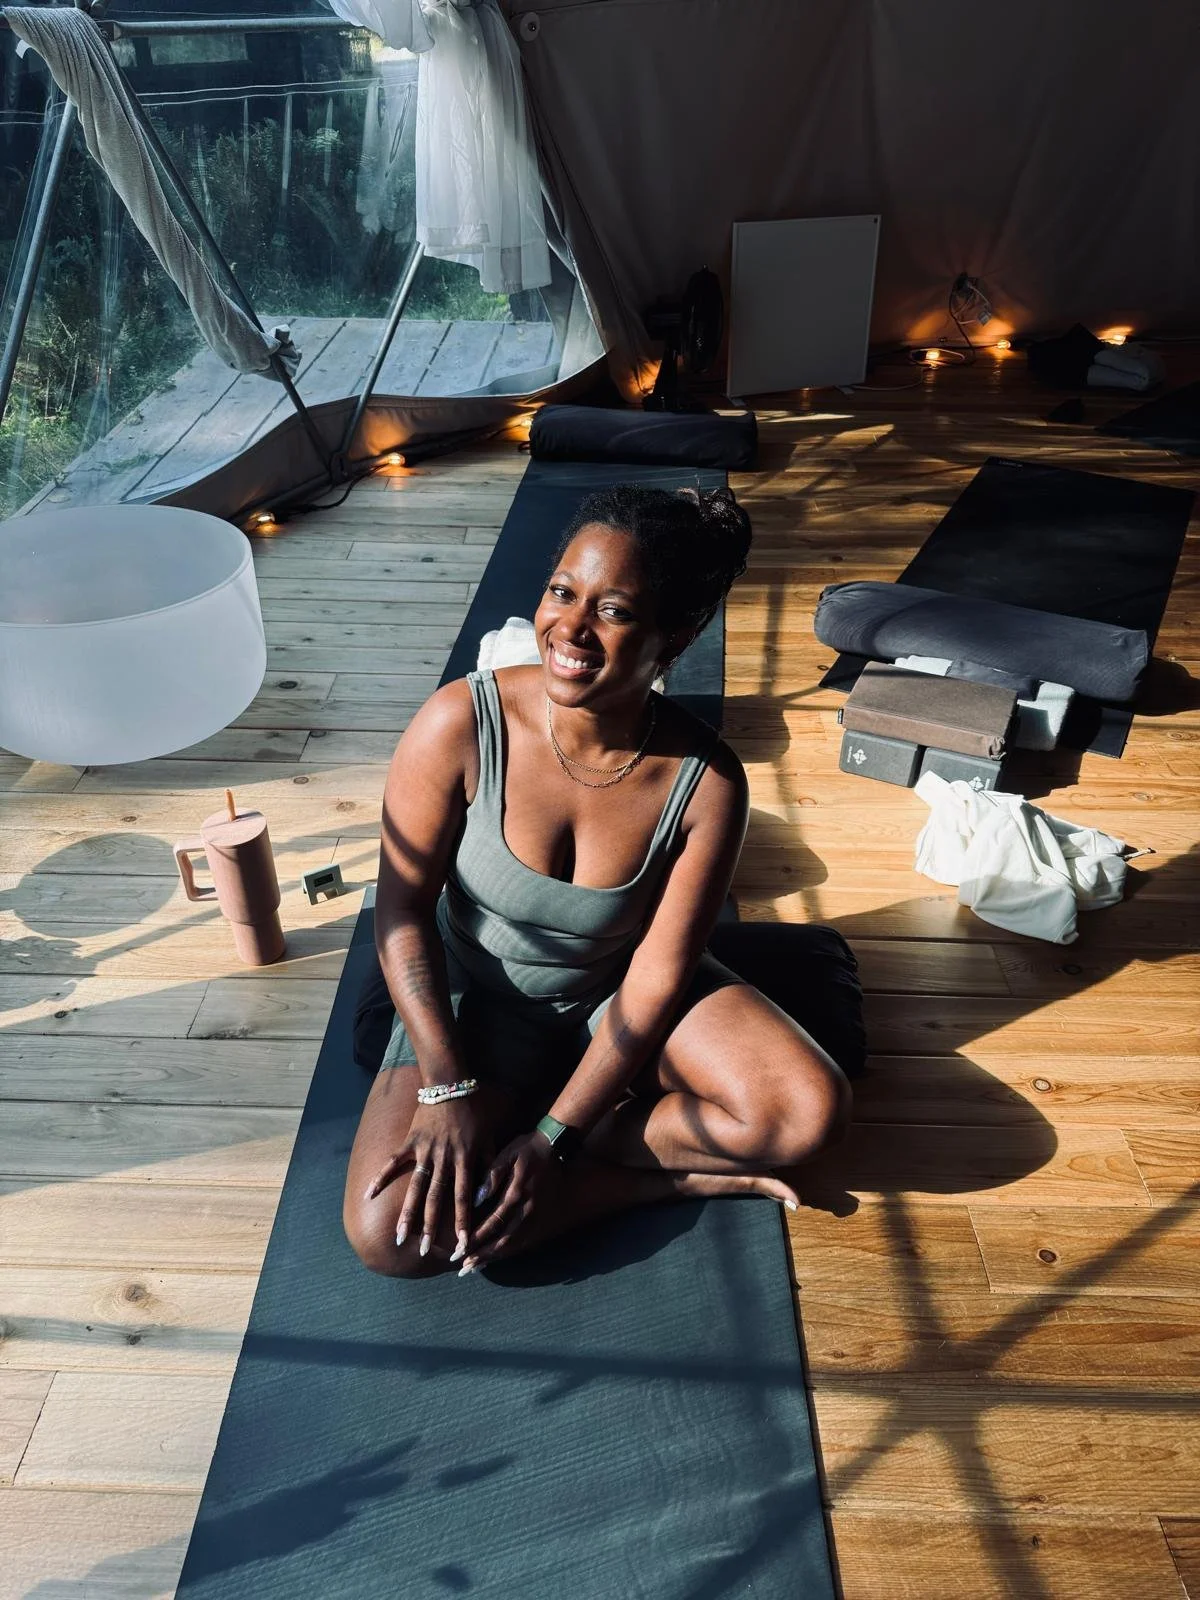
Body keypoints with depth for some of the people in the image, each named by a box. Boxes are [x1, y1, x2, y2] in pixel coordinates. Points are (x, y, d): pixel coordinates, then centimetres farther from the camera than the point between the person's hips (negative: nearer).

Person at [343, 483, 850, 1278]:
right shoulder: (461, 723, -25)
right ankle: (666, 1176, -5)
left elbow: (657, 974, -17)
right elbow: (404, 908, -15)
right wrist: (449, 1089, -20)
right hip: (481, 997, 0)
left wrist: (551, 1138, -20)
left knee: (809, 1110, -21)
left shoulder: (707, 781, -23)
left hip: (622, 992, 1)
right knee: (391, 1233, -20)